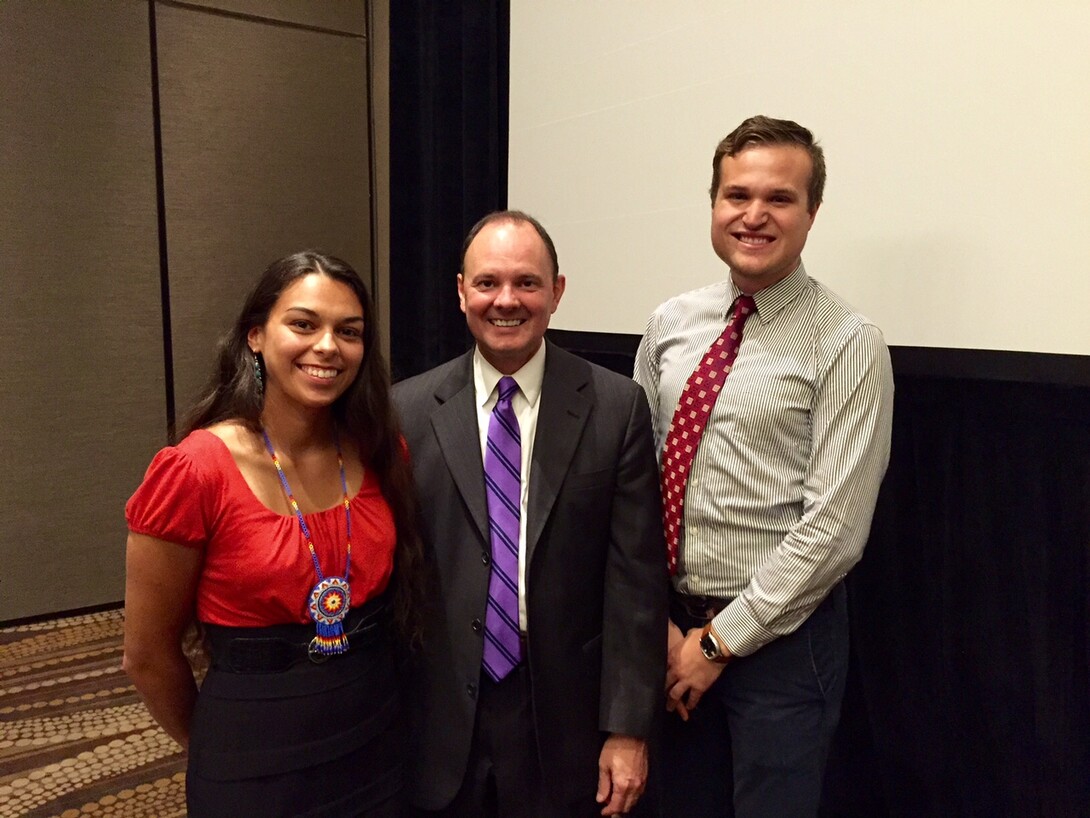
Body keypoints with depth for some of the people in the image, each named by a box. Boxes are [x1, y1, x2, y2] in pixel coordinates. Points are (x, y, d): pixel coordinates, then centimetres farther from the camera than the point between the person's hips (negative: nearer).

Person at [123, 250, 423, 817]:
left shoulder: (382, 453, -6)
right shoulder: (193, 472, -19)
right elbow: (148, 655, -8)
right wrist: (222, 748, 6)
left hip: (380, 746, 4)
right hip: (254, 772, -4)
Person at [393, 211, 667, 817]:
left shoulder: (617, 406, -7)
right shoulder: (409, 409, -4)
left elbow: (636, 578, -6)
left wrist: (629, 728, -6)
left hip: (566, 720, -1)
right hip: (441, 718, 1)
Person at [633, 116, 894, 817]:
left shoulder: (848, 344, -13)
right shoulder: (670, 326, 1)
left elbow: (835, 528, -16)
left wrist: (721, 640, -13)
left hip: (781, 636, -4)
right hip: (670, 631, 5)